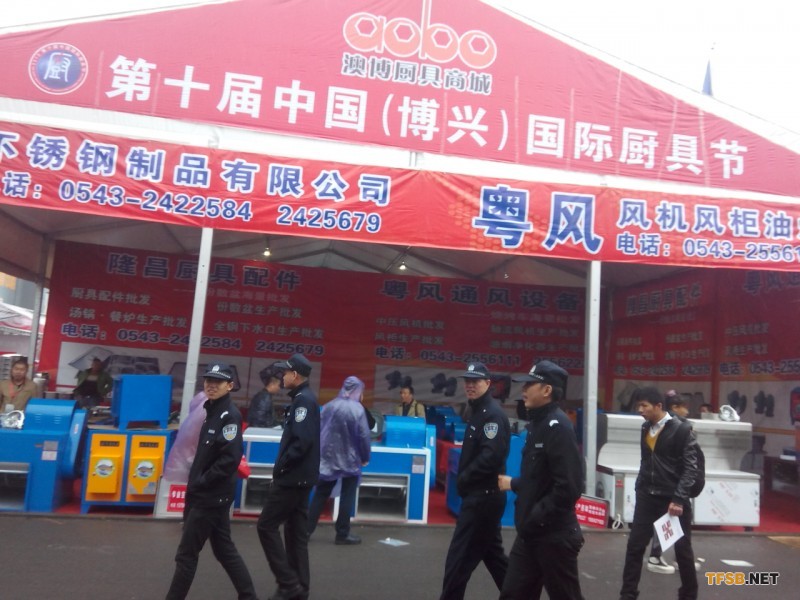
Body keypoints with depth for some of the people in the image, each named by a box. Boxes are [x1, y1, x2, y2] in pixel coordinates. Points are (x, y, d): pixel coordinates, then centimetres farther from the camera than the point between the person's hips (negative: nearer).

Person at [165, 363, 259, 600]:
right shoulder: (211, 411, 11)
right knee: (224, 549, 15)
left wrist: (201, 483, -17)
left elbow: (230, 459, -24)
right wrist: (195, 483, 7)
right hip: (204, 494, 9)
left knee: (186, 553, 2)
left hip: (213, 496, -9)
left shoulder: (230, 415, -16)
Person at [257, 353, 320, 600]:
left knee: (266, 526, -3)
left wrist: (279, 467, -15)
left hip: (293, 477, -10)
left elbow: (302, 442, -25)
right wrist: (283, 468, 9)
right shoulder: (302, 399, 14)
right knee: (296, 532, 13)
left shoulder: (303, 400, -16)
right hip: (299, 477, 10)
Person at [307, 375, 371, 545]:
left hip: (327, 457, 5)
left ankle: (307, 529, 14)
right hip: (349, 459, -5)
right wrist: (365, 458, 0)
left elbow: (319, 430, 10)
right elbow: (364, 436, -13)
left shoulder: (329, 405, 4)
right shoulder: (357, 409, -12)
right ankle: (342, 534, 11)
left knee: (320, 495, 13)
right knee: (347, 497, 7)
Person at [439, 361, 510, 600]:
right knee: (492, 552, 19)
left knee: (459, 557, -3)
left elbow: (491, 457, -27)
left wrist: (464, 479, -17)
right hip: (479, 495, 10)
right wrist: (464, 480, 4)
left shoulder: (493, 414, -17)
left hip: (484, 496, -10)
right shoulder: (479, 412, 15)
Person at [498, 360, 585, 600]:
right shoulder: (537, 422, 10)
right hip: (530, 534, 9)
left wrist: (535, 519, -20)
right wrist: (514, 484, 26)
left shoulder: (558, 426, -19)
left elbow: (568, 487, -26)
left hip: (554, 535, -8)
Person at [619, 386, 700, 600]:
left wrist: (679, 498, -17)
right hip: (647, 496, 5)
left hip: (673, 499, -5)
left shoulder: (681, 430, -10)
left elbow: (690, 467, -12)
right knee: (635, 545, 2)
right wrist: (640, 488, 11)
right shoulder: (646, 428, 8)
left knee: (682, 548, 9)